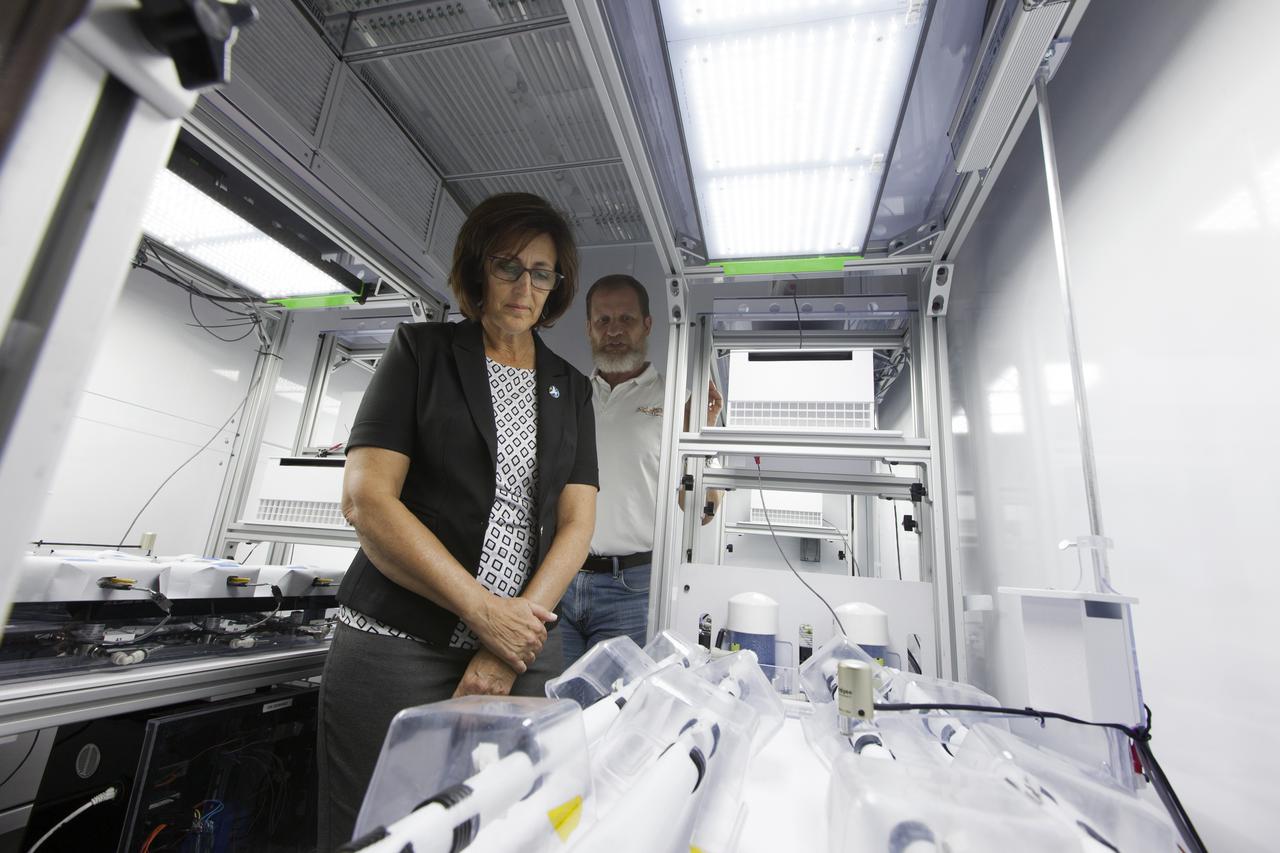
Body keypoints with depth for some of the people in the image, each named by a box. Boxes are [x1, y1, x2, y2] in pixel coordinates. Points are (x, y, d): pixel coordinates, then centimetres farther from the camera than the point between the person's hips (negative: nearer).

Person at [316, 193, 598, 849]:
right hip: (397, 643, -2)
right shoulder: (423, 349, 2)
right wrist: (482, 611, -14)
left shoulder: (570, 388, 11)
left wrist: (518, 633, -10)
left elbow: (576, 522, 3)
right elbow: (366, 499, -9)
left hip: (524, 646, 3)